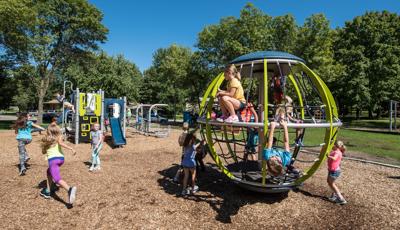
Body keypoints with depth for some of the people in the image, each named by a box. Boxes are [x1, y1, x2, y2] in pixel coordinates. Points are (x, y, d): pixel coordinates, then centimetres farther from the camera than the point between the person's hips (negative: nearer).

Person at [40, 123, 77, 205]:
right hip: (61, 158, 3)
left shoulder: (46, 139, 14)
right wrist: (71, 148, -20)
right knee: (49, 172, 32)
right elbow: (61, 143, -13)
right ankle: (47, 191, 38)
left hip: (53, 159, -3)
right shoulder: (58, 137, 9)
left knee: (57, 179, -17)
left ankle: (70, 189, -46)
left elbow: (43, 152, 24)